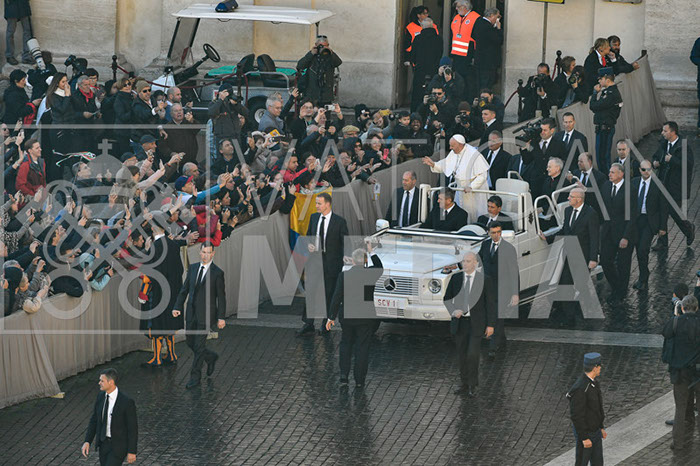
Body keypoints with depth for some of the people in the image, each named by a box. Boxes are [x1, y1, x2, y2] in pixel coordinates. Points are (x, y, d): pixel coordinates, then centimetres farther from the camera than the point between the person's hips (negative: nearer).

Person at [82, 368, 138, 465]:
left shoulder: (127, 401, -23)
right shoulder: (101, 396, -2)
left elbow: (133, 427, -16)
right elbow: (94, 420, 6)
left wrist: (132, 452, -14)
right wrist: (87, 441, -3)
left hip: (119, 445, -7)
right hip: (104, 443, 7)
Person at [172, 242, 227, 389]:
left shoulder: (217, 273, -8)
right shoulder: (193, 268, 7)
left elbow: (221, 297, -7)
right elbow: (185, 289, 10)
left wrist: (221, 317, -9)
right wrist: (177, 307, 1)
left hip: (206, 314, -6)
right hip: (191, 313, 6)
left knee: (199, 345, -5)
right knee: (190, 342, 13)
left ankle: (195, 376, 5)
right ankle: (211, 357, 39)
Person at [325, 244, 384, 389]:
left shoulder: (343, 275, -10)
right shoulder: (370, 274, -10)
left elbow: (336, 297, -8)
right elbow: (380, 268, 15)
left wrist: (331, 317, 0)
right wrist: (371, 253, 17)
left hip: (346, 317, 1)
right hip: (366, 317, 0)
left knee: (346, 344, 19)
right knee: (362, 348, 7)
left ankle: (344, 375, 14)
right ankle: (359, 381, 9)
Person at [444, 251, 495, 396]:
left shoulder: (484, 280, -6)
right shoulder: (455, 278, 3)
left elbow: (491, 303, -5)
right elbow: (447, 298, 10)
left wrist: (491, 325, -8)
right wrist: (453, 311, -10)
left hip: (476, 323, -4)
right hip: (459, 323, 4)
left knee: (473, 355, -11)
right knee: (462, 356, 8)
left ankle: (473, 385, 5)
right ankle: (464, 384, 20)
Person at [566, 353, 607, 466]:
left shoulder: (593, 382, 0)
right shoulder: (580, 389, -31)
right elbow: (576, 416, -27)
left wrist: (601, 427, 18)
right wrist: (584, 438, -23)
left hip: (595, 431, 9)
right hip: (584, 432, -9)